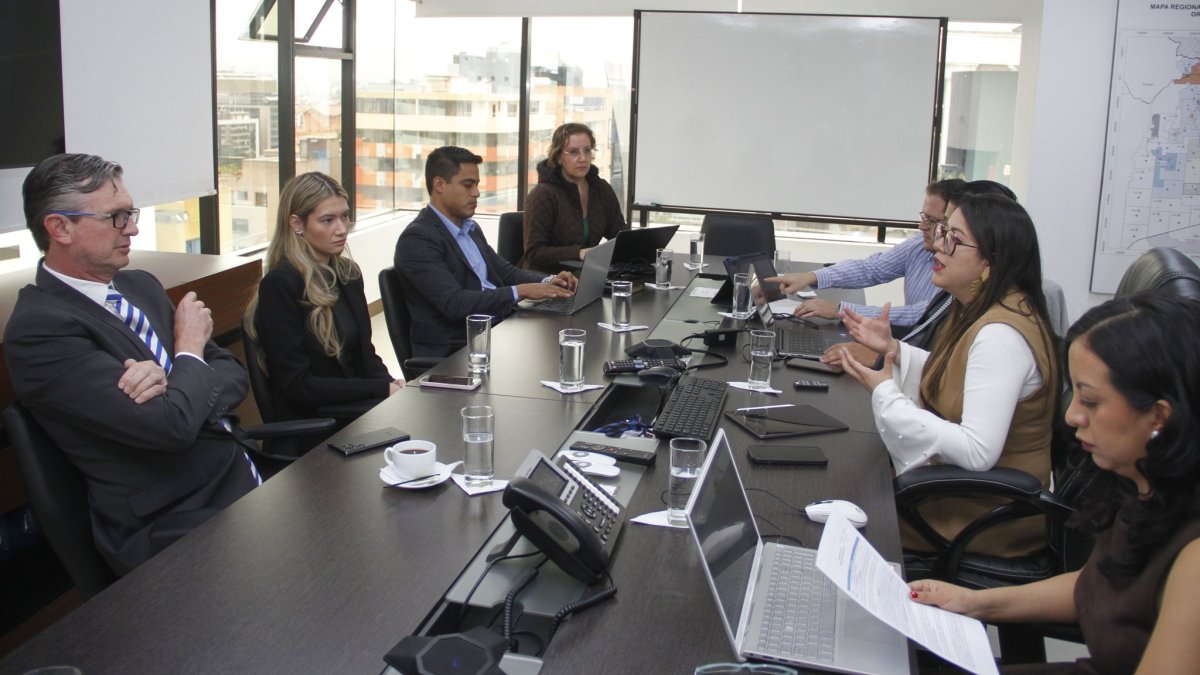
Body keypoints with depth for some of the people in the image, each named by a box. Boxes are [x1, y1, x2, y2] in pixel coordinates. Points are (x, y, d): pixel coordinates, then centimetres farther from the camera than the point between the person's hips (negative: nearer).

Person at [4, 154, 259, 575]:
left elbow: (232, 375, 8)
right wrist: (190, 350, -3)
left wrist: (171, 383, -14)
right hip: (171, 525, -7)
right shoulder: (38, 327, -15)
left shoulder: (141, 286, 11)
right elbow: (172, 426, -23)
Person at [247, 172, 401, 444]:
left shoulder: (348, 273, 12)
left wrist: (390, 383, -3)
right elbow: (297, 385, -14)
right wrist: (383, 389, -14)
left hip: (355, 406, 7)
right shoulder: (280, 285, -11)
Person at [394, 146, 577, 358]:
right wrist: (520, 292, -21)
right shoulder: (417, 239, -13)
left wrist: (547, 282, -2)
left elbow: (504, 272, 17)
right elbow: (454, 304, -22)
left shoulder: (470, 228, 16)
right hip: (455, 350, -8)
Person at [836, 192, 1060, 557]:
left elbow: (977, 452, -33)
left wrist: (885, 393, -26)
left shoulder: (1001, 334, -28)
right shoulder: (981, 310, 3)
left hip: (989, 512, -9)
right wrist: (893, 349, 1)